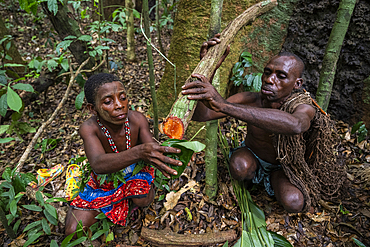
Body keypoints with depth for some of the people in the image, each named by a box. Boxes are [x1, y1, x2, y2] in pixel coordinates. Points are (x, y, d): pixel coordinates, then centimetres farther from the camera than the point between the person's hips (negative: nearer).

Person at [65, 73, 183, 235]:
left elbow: (151, 148, -28)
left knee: (143, 199, -30)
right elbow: (98, 164, -46)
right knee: (73, 231, -8)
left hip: (135, 171, 1)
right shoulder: (89, 129, -30)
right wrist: (138, 152, -65)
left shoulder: (137, 119, -24)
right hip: (104, 182, 0)